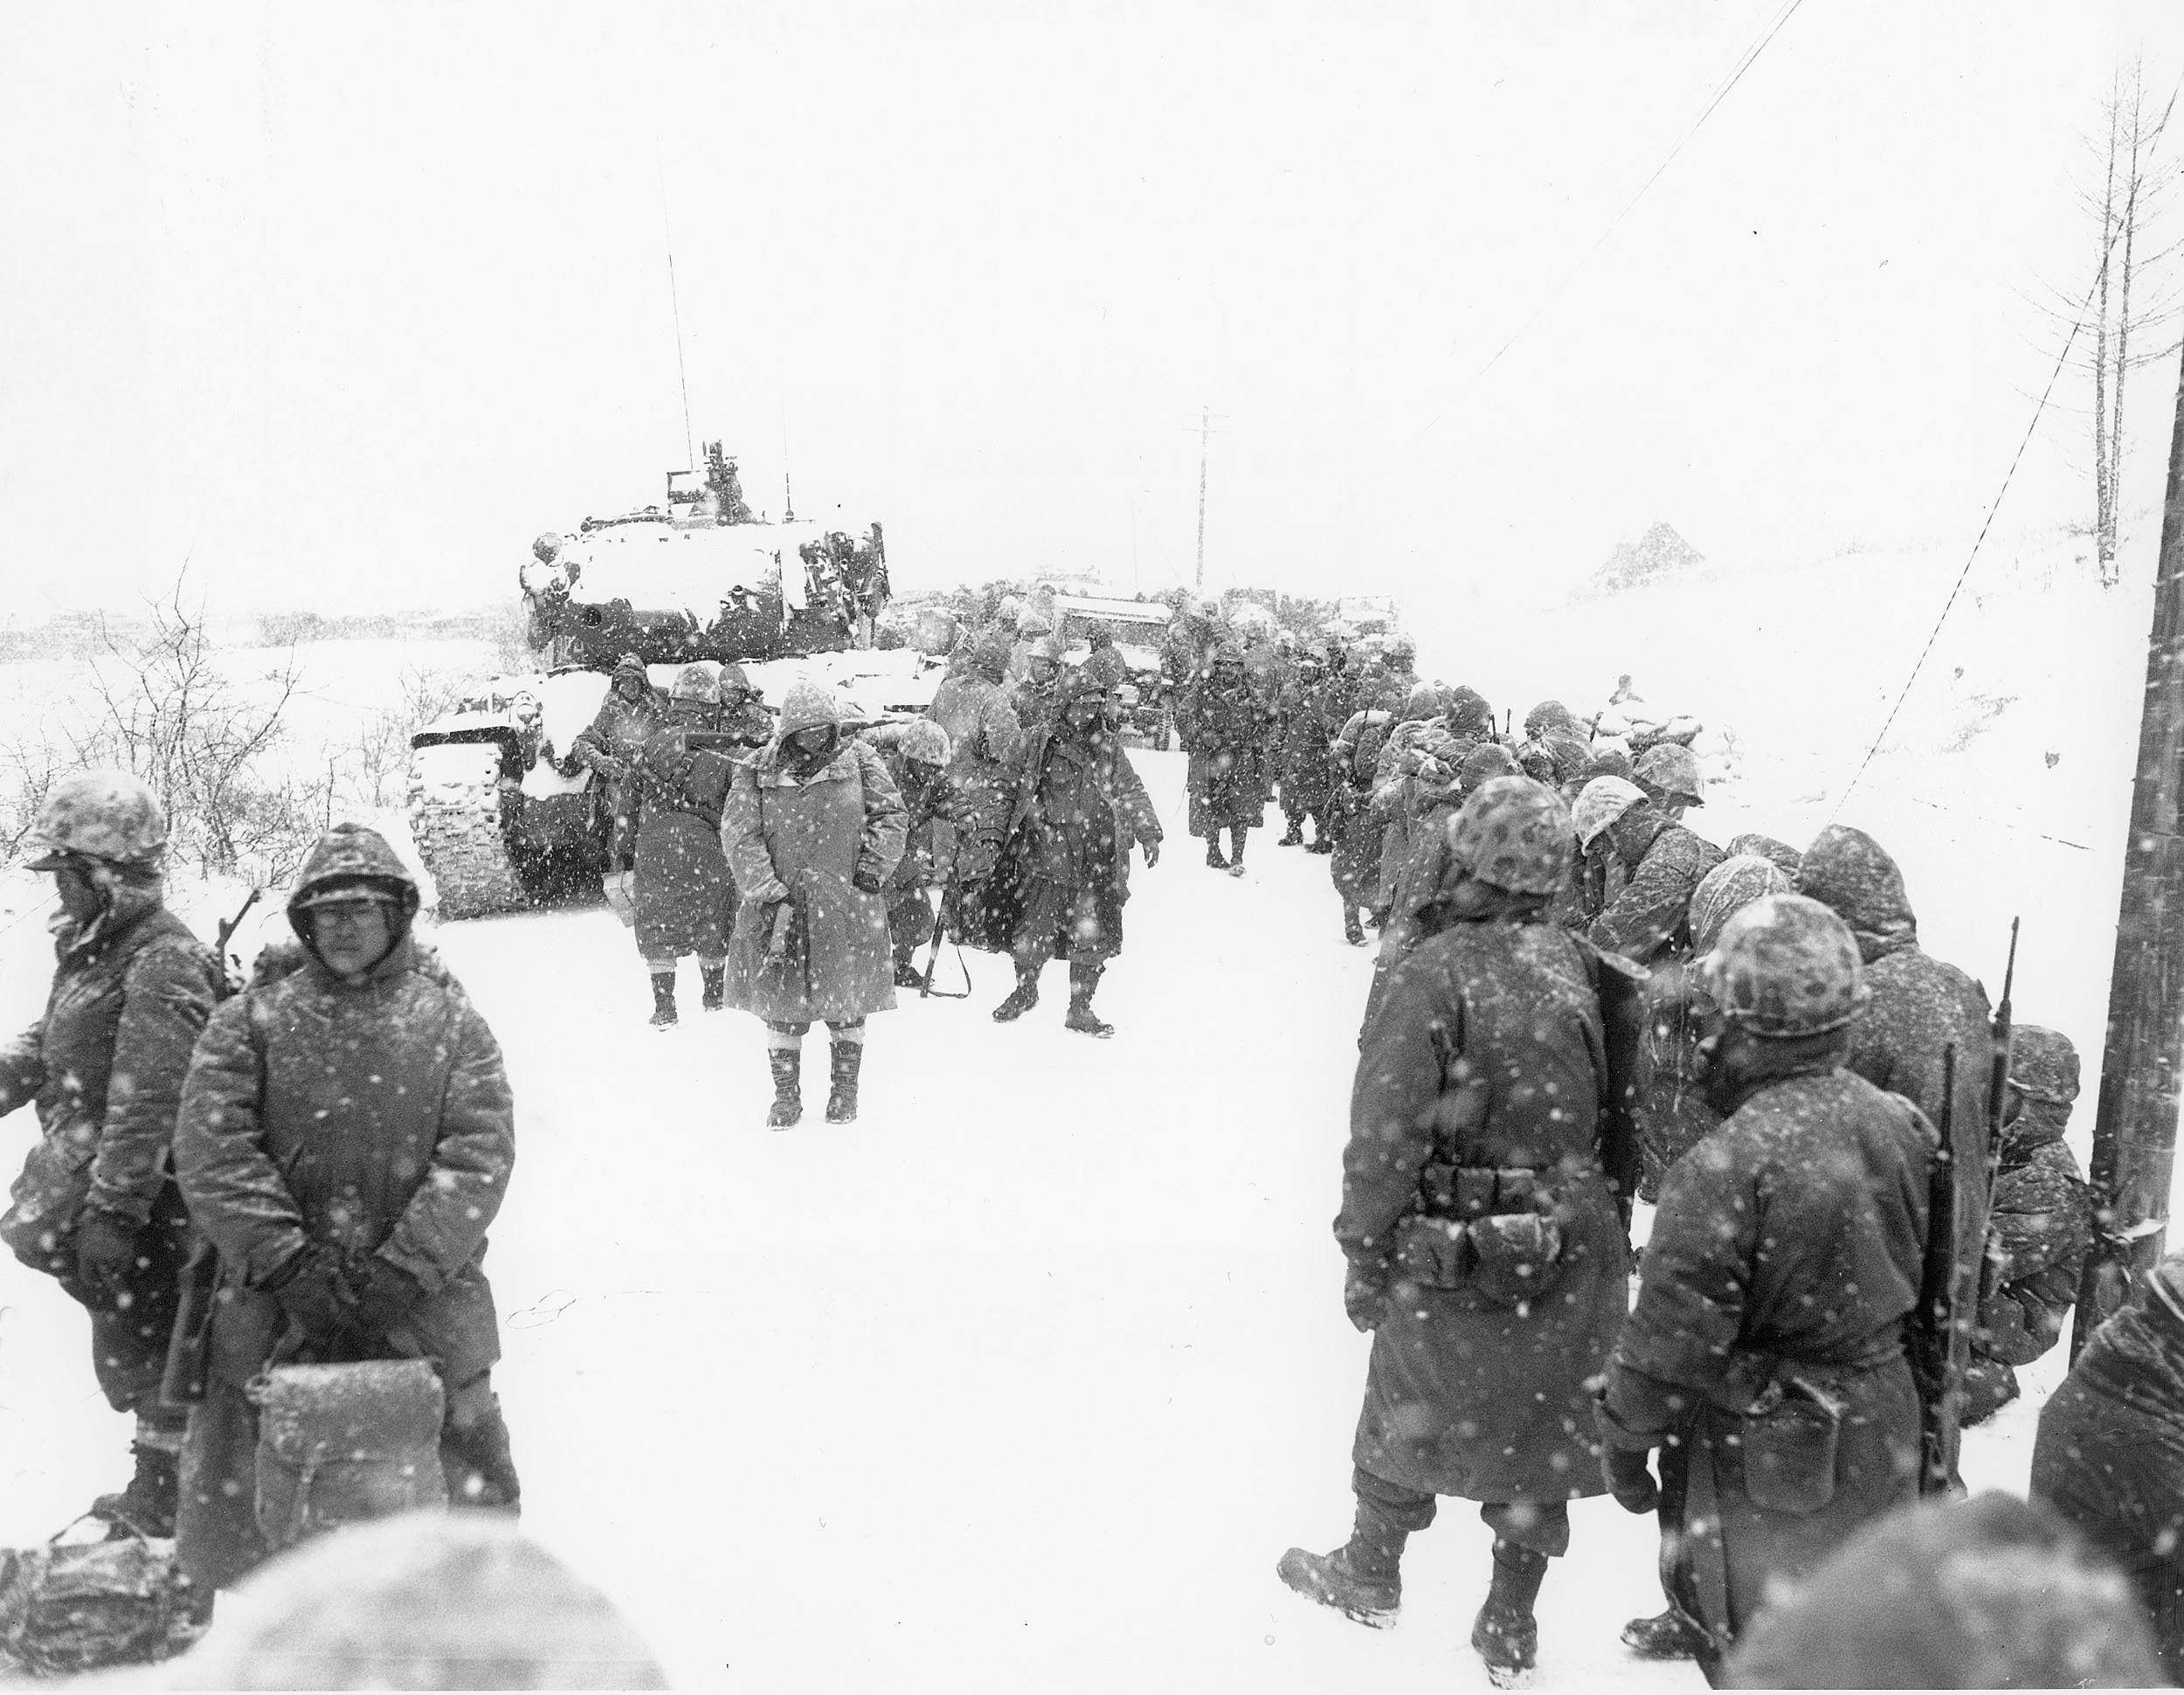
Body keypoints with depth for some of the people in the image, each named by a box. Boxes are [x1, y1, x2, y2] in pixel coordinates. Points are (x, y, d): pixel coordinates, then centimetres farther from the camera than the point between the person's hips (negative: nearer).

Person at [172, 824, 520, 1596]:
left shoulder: (451, 1020, 6)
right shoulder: (249, 1020, 6)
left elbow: (481, 1153, -4)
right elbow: (210, 1151, -4)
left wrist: (401, 1272, -15)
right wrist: (290, 1265, -14)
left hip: (424, 1304, 0)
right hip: (271, 1303, 1)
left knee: (475, 1501, 4)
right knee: (233, 1510, 8)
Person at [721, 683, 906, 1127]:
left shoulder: (859, 761, 4)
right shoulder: (758, 773, 1)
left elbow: (889, 816, 4)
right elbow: (740, 834, -4)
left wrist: (873, 867, -8)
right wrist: (766, 887, -14)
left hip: (848, 904, 0)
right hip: (782, 907, 0)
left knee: (846, 1002, 8)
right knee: (784, 1006, 3)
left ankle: (844, 1091, 23)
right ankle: (786, 1096, 16)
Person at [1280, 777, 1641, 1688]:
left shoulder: (1435, 974, -19)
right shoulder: (1584, 971, -6)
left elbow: (1386, 1137, -18)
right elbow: (1618, 1117, 1)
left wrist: (1364, 1256, -7)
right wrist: (1604, 1228, 13)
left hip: (1455, 1261, -3)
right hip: (1571, 1263, 4)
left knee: (1405, 1416, 19)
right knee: (1539, 1431, 18)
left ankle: (1370, 1578, 40)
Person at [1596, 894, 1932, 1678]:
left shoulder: (1727, 1166, -29)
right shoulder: (1901, 1125, -8)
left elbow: (1672, 1335, -22)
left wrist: (1624, 1441, -7)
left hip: (1764, 1461, -6)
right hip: (1882, 1435, 6)